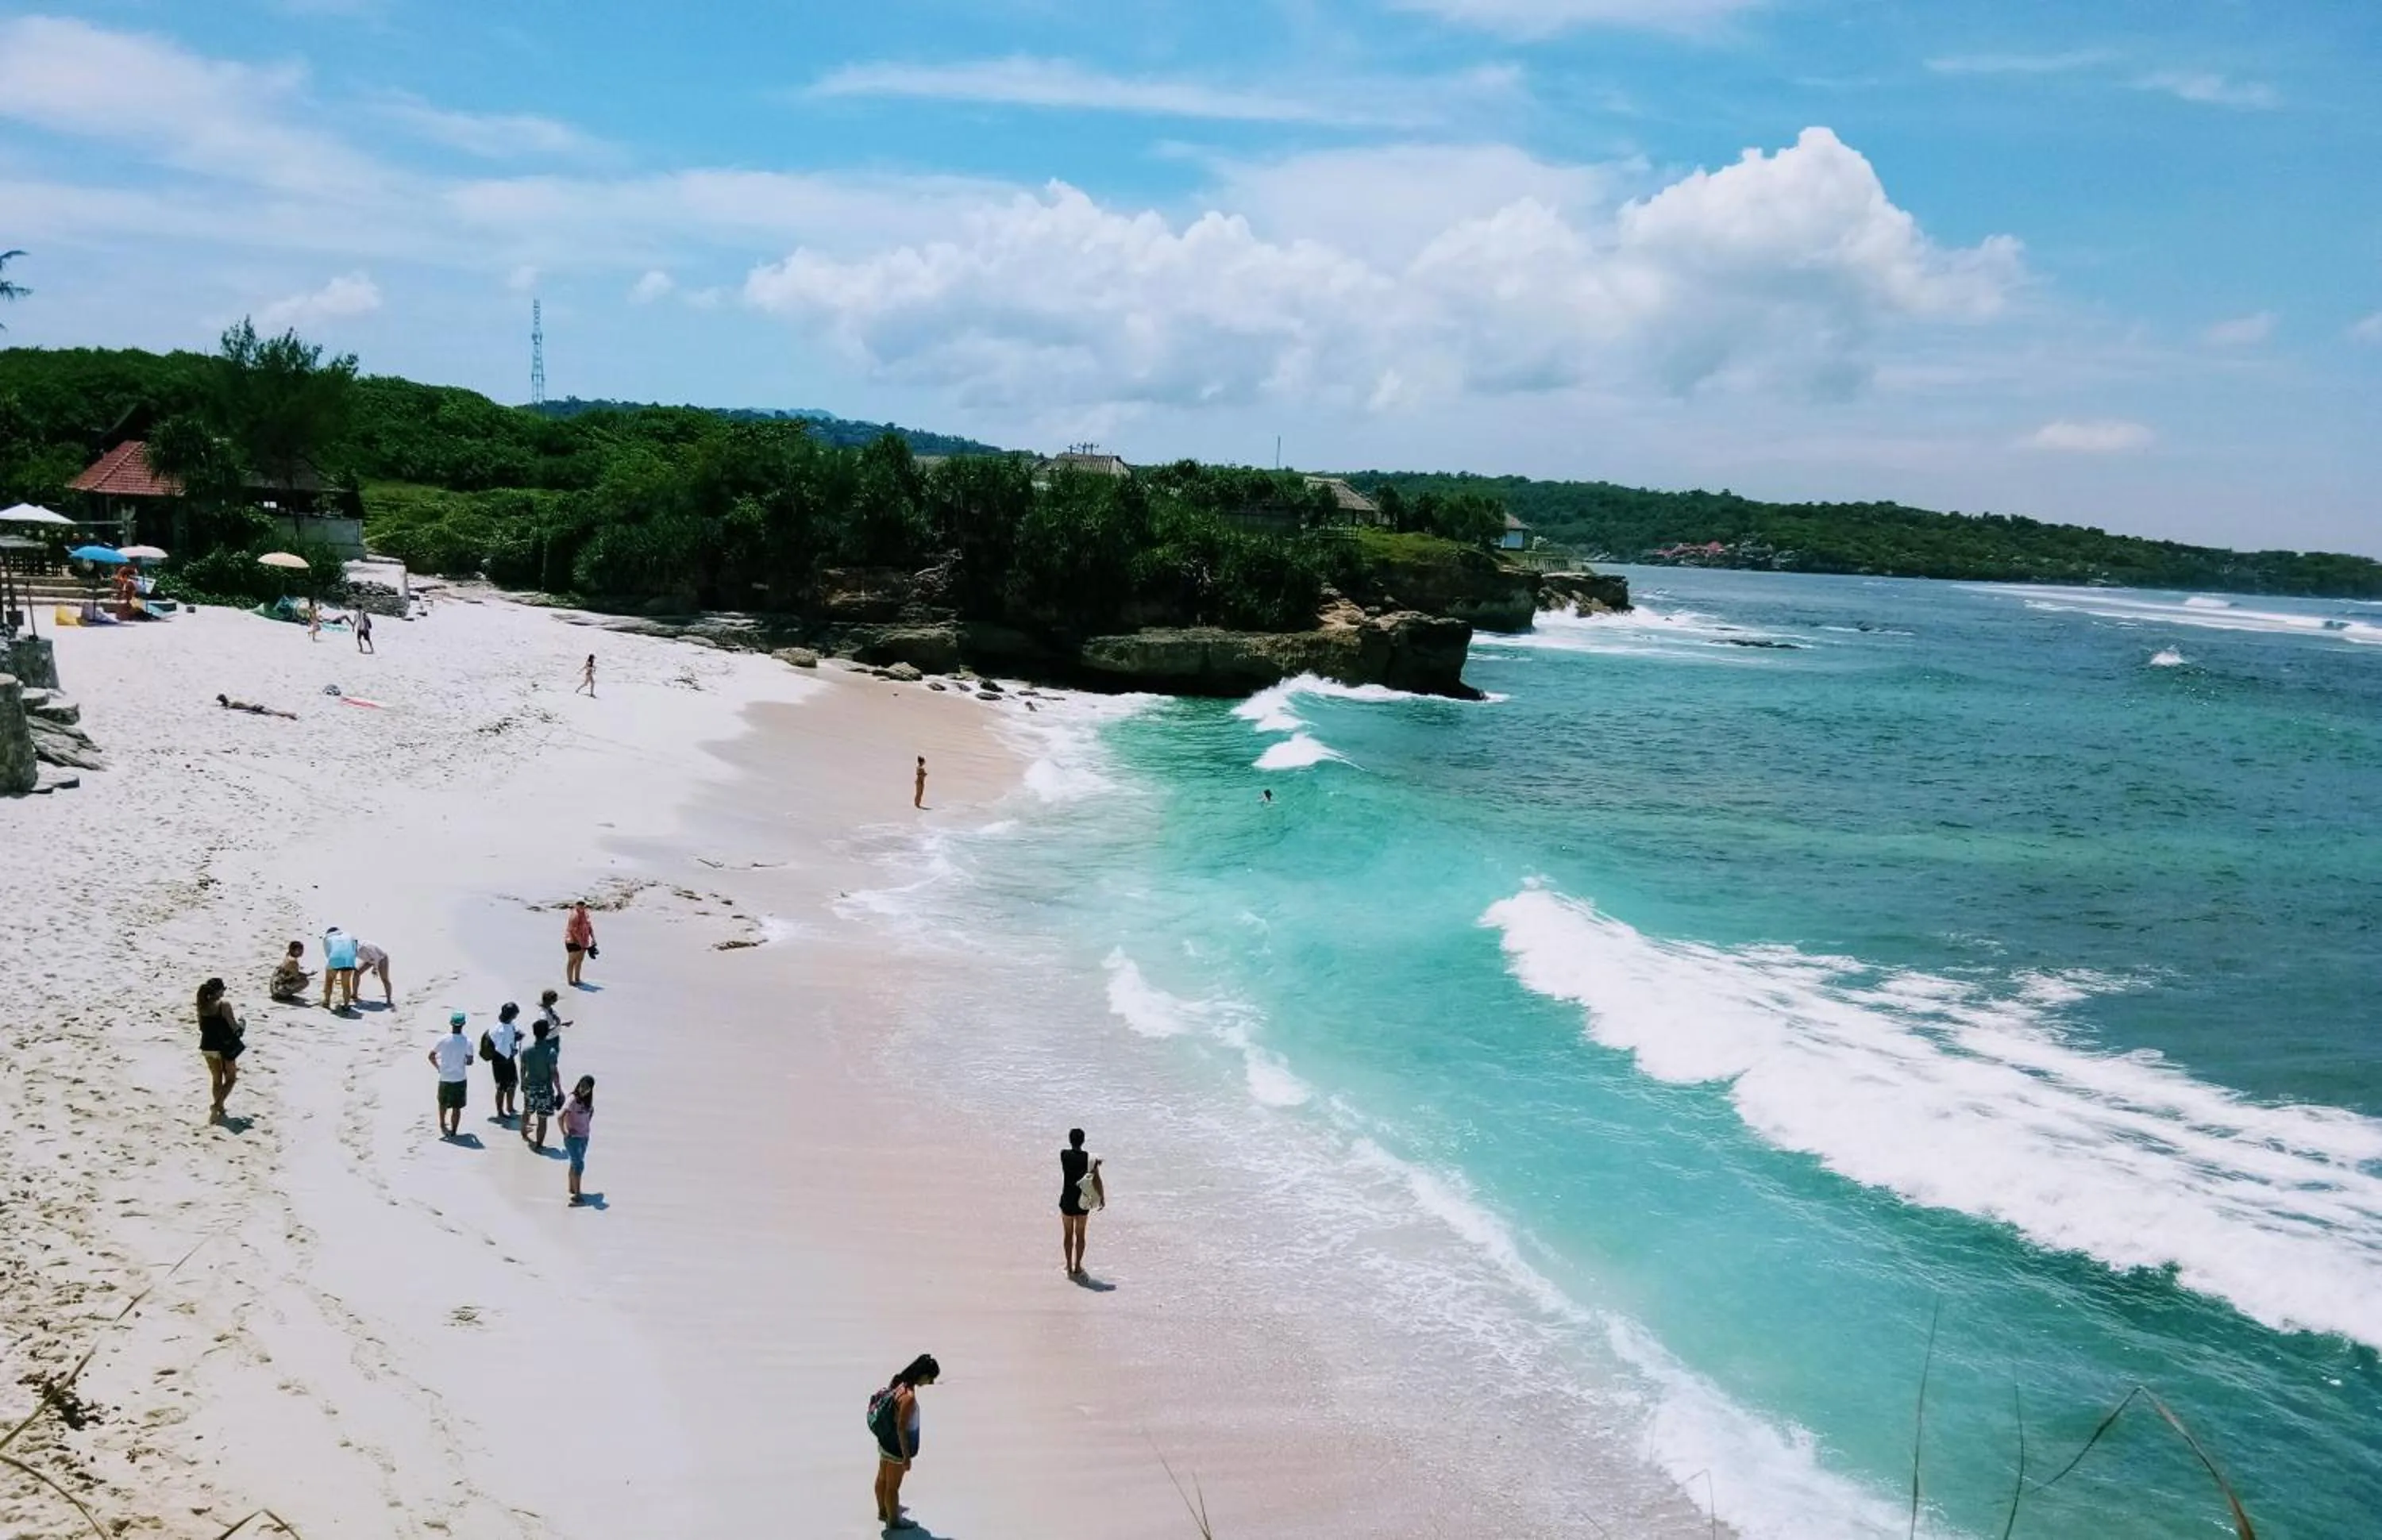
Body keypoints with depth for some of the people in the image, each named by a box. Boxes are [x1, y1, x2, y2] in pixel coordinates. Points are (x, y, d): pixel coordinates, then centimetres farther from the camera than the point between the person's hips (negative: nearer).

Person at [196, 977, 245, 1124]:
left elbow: (201, 1027, 9)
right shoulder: (224, 1004, -17)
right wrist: (242, 1024, 6)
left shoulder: (202, 1005, 1)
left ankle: (218, 1109, 25)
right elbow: (234, 1027, -16)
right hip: (224, 1047, -5)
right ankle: (217, 1105, -7)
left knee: (216, 1079, 19)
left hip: (207, 1046, 5)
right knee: (231, 1078, 10)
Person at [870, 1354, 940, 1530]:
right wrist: (906, 1456, -18)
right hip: (896, 1447, -8)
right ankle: (894, 1520, 33)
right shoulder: (909, 1397, -33)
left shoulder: (899, 1383, -6)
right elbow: (901, 1428, -29)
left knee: (882, 1479, 27)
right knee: (893, 1486, 14)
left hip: (885, 1441, 8)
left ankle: (883, 1511, 47)